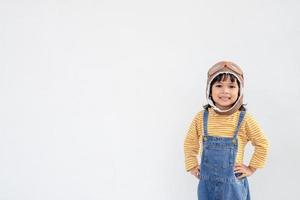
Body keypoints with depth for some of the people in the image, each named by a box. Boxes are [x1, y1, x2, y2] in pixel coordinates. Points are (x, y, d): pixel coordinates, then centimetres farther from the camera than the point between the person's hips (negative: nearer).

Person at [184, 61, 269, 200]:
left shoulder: (244, 119, -11)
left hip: (233, 184, -1)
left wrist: (251, 168, 1)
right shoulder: (201, 117, -5)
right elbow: (190, 143, 9)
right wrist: (192, 166, 4)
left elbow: (262, 144, 2)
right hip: (207, 183, 2)